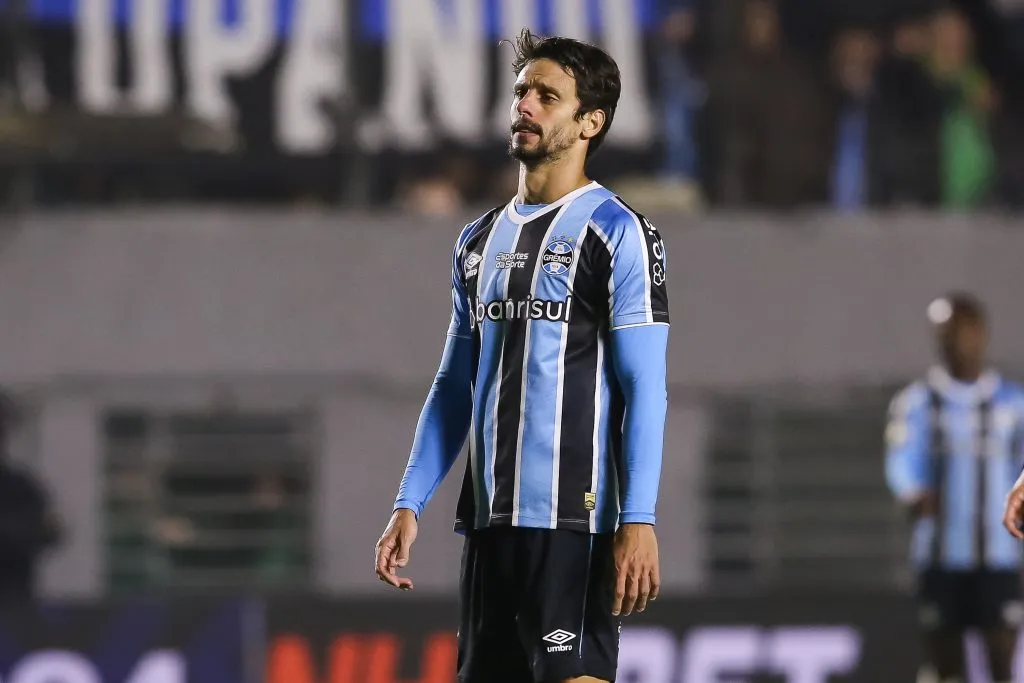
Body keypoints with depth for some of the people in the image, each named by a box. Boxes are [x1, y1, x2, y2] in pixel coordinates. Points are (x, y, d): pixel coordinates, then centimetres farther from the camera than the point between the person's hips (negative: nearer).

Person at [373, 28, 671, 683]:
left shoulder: (617, 232, -4)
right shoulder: (481, 239, 17)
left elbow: (644, 390, -9)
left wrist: (638, 521, -17)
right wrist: (410, 505, 12)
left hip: (574, 522, -7)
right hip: (490, 521, 7)